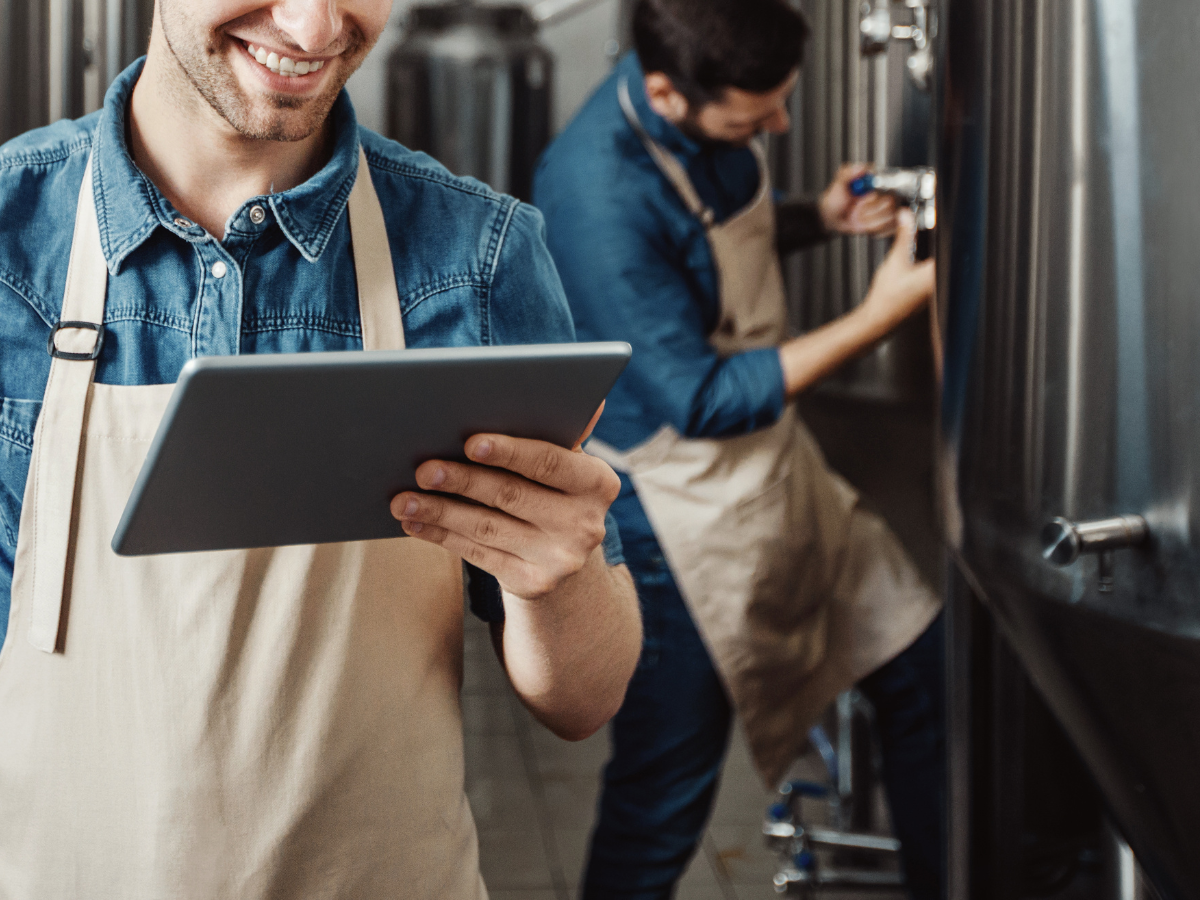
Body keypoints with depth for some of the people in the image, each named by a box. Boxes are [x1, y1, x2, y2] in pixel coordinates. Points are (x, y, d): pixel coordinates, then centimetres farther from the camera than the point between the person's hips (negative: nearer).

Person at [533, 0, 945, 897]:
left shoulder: (715, 115, -5)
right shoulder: (598, 195, -30)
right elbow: (701, 402, -25)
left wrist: (821, 217, -4)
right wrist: (877, 317, -24)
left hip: (780, 464, 8)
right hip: (683, 514, -8)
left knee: (924, 670, 15)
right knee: (667, 789, 4)